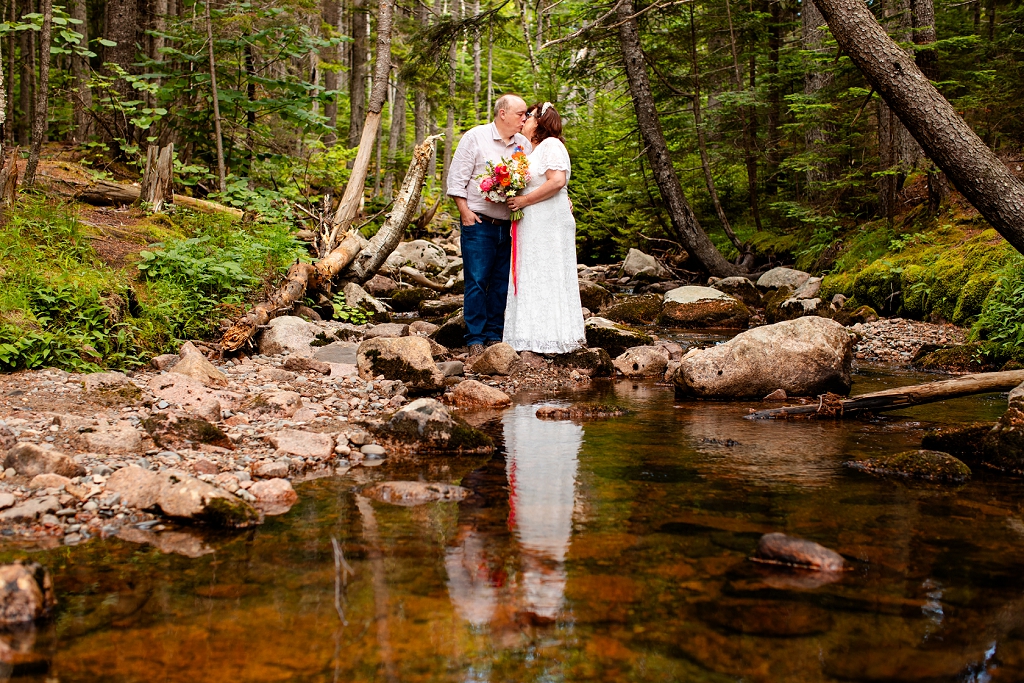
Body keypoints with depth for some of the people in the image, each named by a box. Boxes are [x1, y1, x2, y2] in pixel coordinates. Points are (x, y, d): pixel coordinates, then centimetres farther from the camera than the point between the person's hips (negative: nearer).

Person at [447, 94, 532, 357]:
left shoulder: (524, 145, 11)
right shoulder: (475, 137, -2)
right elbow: (457, 178, -3)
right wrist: (464, 211, -9)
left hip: (510, 226, 5)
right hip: (479, 223, -4)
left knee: (502, 283, 7)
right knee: (476, 281, -4)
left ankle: (494, 335, 16)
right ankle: (475, 339, 1)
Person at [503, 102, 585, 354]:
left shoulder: (551, 145, -9)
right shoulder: (533, 150, 20)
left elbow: (557, 181, -21)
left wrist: (525, 200, -19)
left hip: (549, 224, -10)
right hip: (533, 226, 10)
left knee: (545, 280, -7)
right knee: (532, 281, 7)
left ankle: (552, 338, -3)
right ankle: (537, 338, 9)